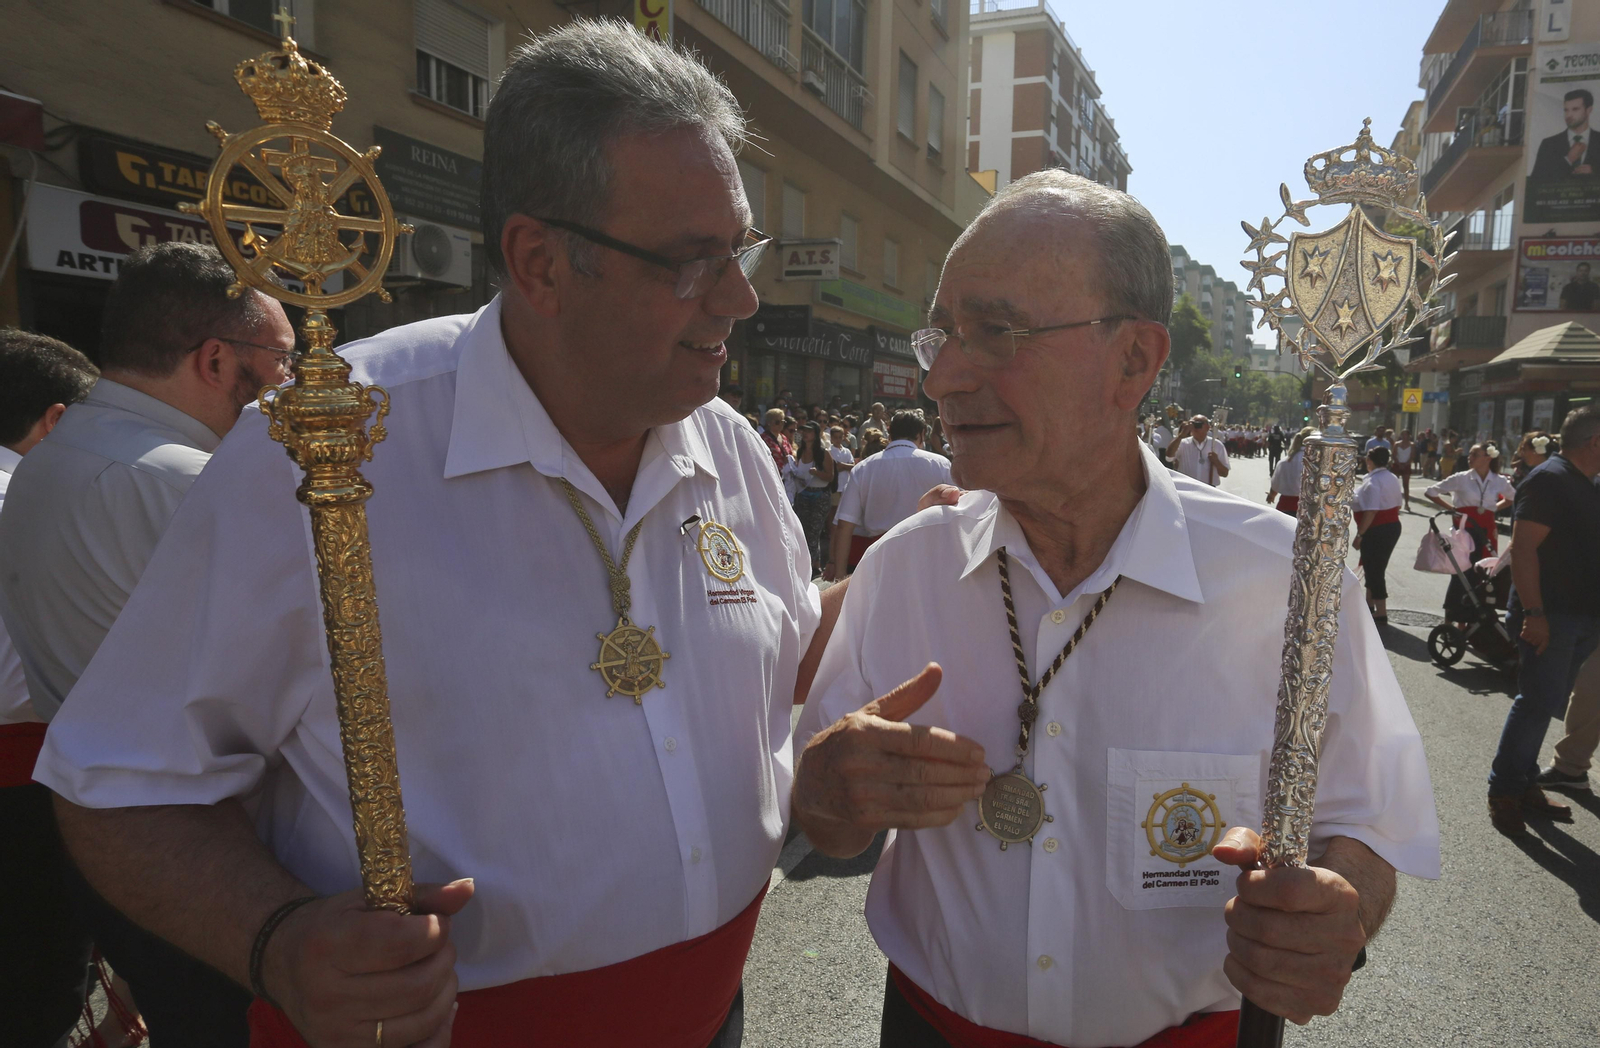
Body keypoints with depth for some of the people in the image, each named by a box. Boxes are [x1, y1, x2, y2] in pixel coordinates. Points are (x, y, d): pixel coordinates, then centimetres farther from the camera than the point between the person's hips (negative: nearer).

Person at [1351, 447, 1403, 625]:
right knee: (1376, 568, 21)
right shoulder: (1393, 478, 10)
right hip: (1394, 527, 9)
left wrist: (1359, 535, -22)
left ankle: (1381, 615, 0)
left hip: (1376, 531, -9)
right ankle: (1369, 604, 34)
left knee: (1373, 571, -2)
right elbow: (1397, 504, 16)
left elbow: (1370, 511, -25)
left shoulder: (1372, 482, -19)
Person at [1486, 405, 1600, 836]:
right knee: (1538, 704, -7)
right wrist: (1534, 613, -25)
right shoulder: (1549, 480, -13)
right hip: (1551, 616, -9)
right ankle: (1503, 793, 2)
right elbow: (1524, 549, -20)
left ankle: (1523, 785, 21)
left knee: (1545, 704, 13)